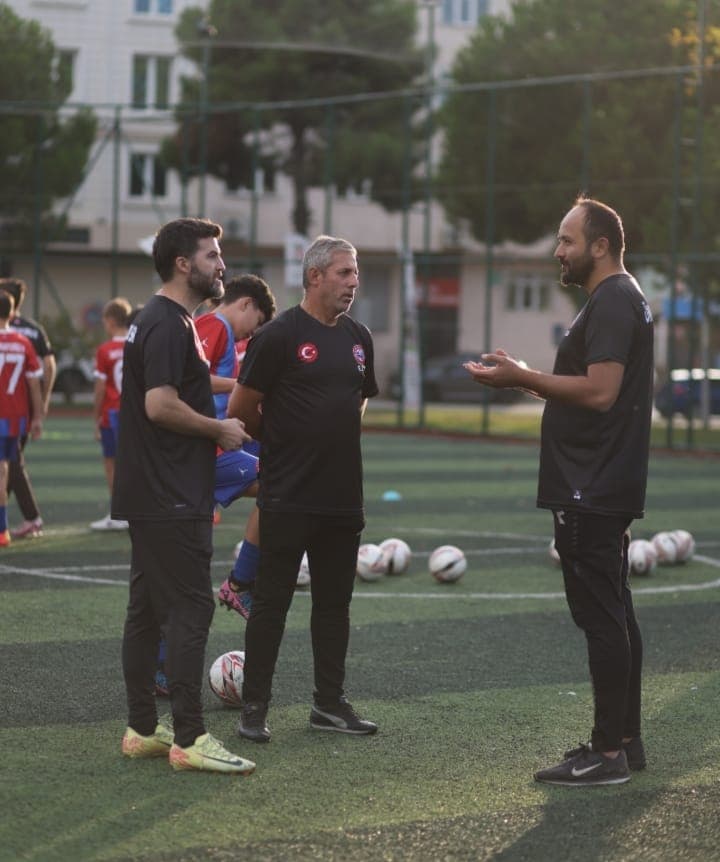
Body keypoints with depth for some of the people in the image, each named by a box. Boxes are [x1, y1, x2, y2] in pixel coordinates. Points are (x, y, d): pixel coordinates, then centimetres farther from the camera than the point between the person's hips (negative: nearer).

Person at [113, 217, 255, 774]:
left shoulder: (160, 321, 17)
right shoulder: (169, 325, -16)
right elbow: (160, 405, -24)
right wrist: (220, 430, -12)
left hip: (151, 497, 11)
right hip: (172, 499, -11)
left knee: (148, 611, 11)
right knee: (191, 609, -9)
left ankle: (143, 730, 16)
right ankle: (190, 738, -8)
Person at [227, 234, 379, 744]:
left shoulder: (358, 337, 12)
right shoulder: (281, 335, -10)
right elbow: (242, 410, -7)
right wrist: (282, 443, 7)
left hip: (343, 496, 7)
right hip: (288, 497, -7)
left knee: (334, 603, 12)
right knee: (272, 602, -1)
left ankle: (331, 704, 21)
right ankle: (254, 708, 5)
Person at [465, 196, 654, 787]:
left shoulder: (611, 303, -15)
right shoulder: (622, 299, 19)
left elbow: (600, 391, -25)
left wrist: (522, 377, -18)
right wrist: (526, 378, 16)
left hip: (592, 493, -11)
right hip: (606, 487, 11)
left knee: (600, 615, -9)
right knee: (614, 612, 14)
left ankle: (609, 753, -8)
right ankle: (626, 738, 19)